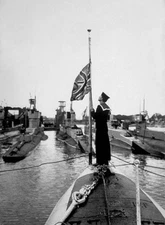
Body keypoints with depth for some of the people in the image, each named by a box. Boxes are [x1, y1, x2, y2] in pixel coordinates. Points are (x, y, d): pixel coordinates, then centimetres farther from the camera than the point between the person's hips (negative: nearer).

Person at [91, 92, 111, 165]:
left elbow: (95, 116, -18)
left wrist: (92, 111, 0)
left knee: (99, 144, -2)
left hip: (99, 128, -8)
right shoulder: (107, 107, 10)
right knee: (105, 143, 12)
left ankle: (100, 161, 2)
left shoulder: (99, 106, -14)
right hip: (105, 127, 8)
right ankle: (106, 160, 21)